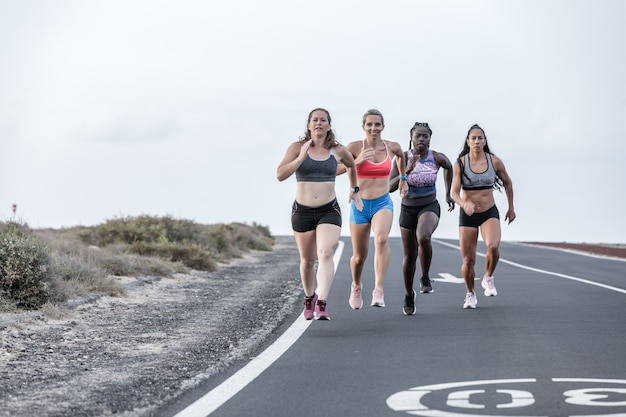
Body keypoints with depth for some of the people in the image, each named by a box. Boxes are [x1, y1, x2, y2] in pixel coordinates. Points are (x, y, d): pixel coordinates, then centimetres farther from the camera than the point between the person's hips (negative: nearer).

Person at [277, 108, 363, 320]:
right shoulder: (297, 147, -4)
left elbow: (351, 165, 25)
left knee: (326, 254, -22)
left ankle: (322, 303, -27)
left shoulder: (338, 150, 2)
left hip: (329, 211, 0)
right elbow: (280, 174, -15)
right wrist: (301, 157, -24)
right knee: (307, 260, 14)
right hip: (302, 211, 0)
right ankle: (309, 297, 40)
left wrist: (354, 190, 27)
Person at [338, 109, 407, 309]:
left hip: (383, 203, 0)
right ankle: (356, 286, 42)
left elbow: (401, 156, 25)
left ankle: (379, 290, -33)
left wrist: (403, 179, 29)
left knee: (382, 239, -30)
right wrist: (357, 161, -27)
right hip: (360, 205, 0)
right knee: (360, 255, 10)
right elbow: (335, 169, -16)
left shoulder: (392, 147, 0)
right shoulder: (355, 147, -8)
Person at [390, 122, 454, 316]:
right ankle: (409, 295, 31)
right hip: (408, 208, 1)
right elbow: (390, 187, -16)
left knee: (423, 237, -34)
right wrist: (407, 171, -29)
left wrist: (448, 194, 19)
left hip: (429, 207, -1)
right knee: (410, 256, 8)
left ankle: (425, 278, -10)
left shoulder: (437, 158, -7)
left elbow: (449, 167, 17)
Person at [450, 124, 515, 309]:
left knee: (493, 247, -28)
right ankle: (470, 294, 26)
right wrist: (464, 204, -36)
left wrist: (511, 208, 19)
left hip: (489, 213, 0)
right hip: (467, 215, 0)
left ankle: (488, 278, 1)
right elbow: (454, 192, -15)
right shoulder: (460, 163, -8)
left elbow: (507, 183, 14)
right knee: (468, 260, 1)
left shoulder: (494, 161, -3)